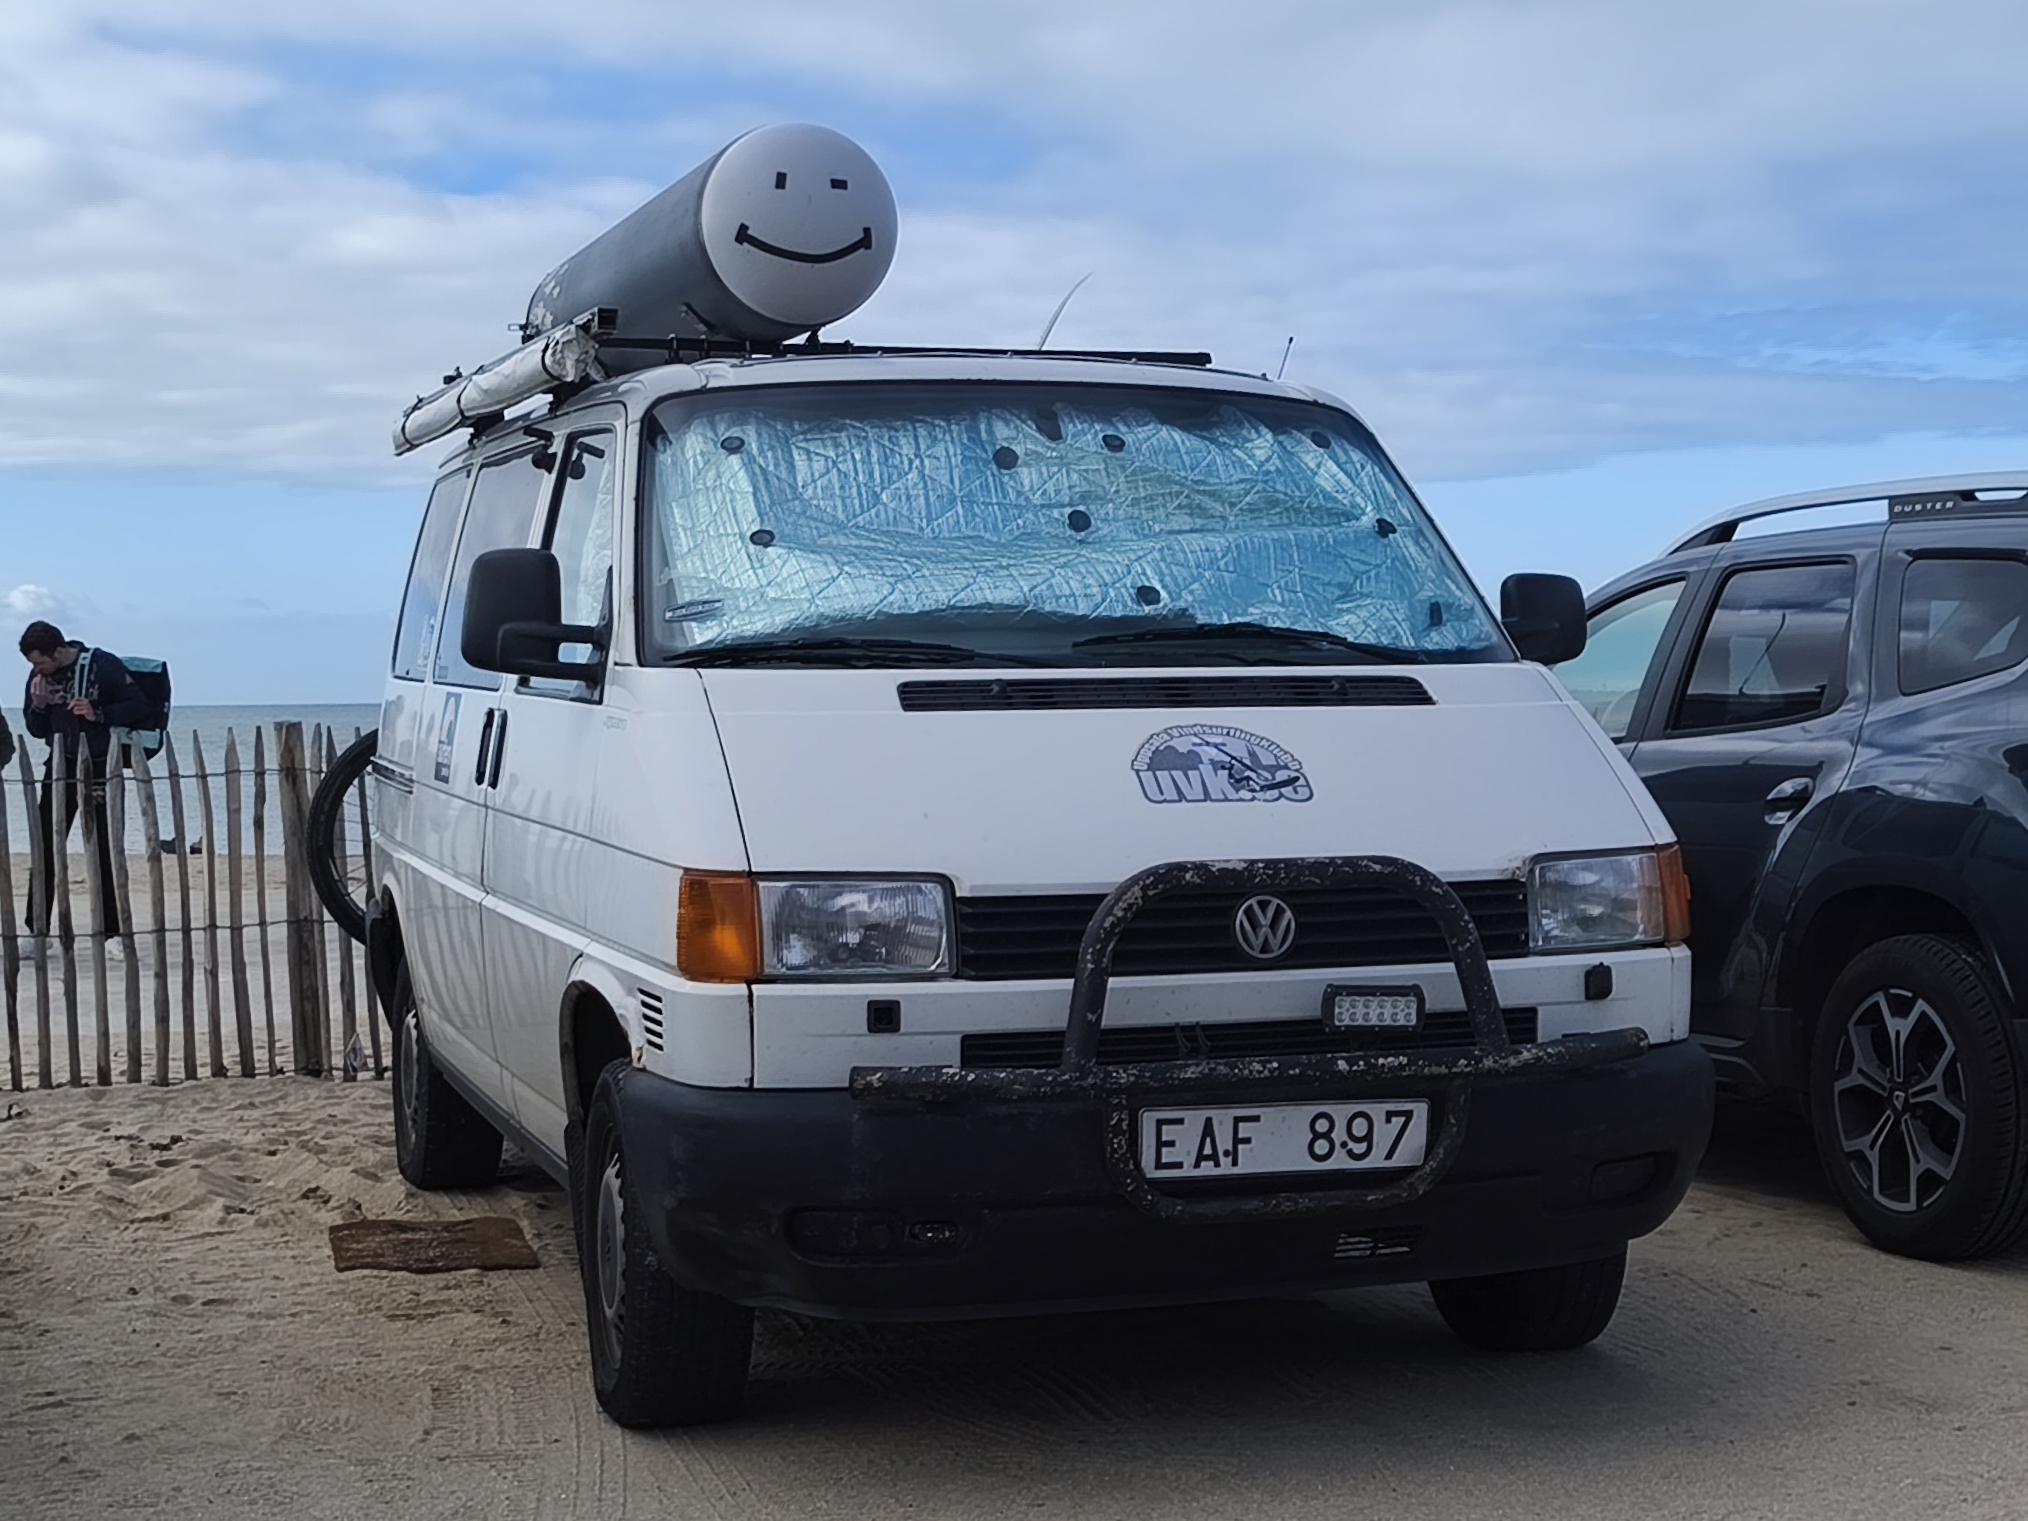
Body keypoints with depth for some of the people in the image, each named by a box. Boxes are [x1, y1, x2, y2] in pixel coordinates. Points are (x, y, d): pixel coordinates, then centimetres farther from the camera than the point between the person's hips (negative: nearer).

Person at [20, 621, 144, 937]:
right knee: (45, 849, 0)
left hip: (99, 768, -4)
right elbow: (36, 730, 10)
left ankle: (112, 932, 5)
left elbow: (138, 707, -9)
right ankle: (37, 930, 6)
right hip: (60, 767, 4)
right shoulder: (39, 676, 3)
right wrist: (39, 706, -10)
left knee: (105, 851, -1)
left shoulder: (103, 666, -11)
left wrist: (97, 714, -21)